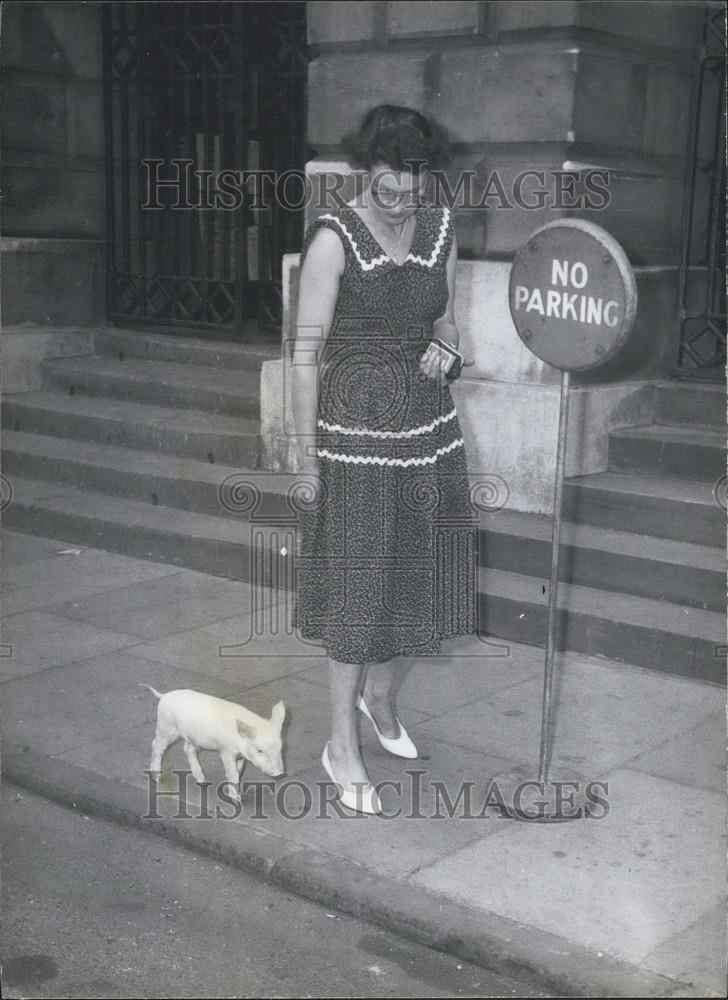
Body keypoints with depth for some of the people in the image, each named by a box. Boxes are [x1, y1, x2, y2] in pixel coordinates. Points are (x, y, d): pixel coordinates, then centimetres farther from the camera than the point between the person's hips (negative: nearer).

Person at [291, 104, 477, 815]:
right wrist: (306, 456, -13)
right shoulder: (333, 237, -12)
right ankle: (342, 746, 17)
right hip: (355, 431, -5)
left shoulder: (441, 230, 4)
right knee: (358, 585, 1)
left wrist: (443, 350, -4)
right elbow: (306, 352, -11)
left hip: (429, 427, 6)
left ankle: (381, 699, 40)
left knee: (421, 576, 13)